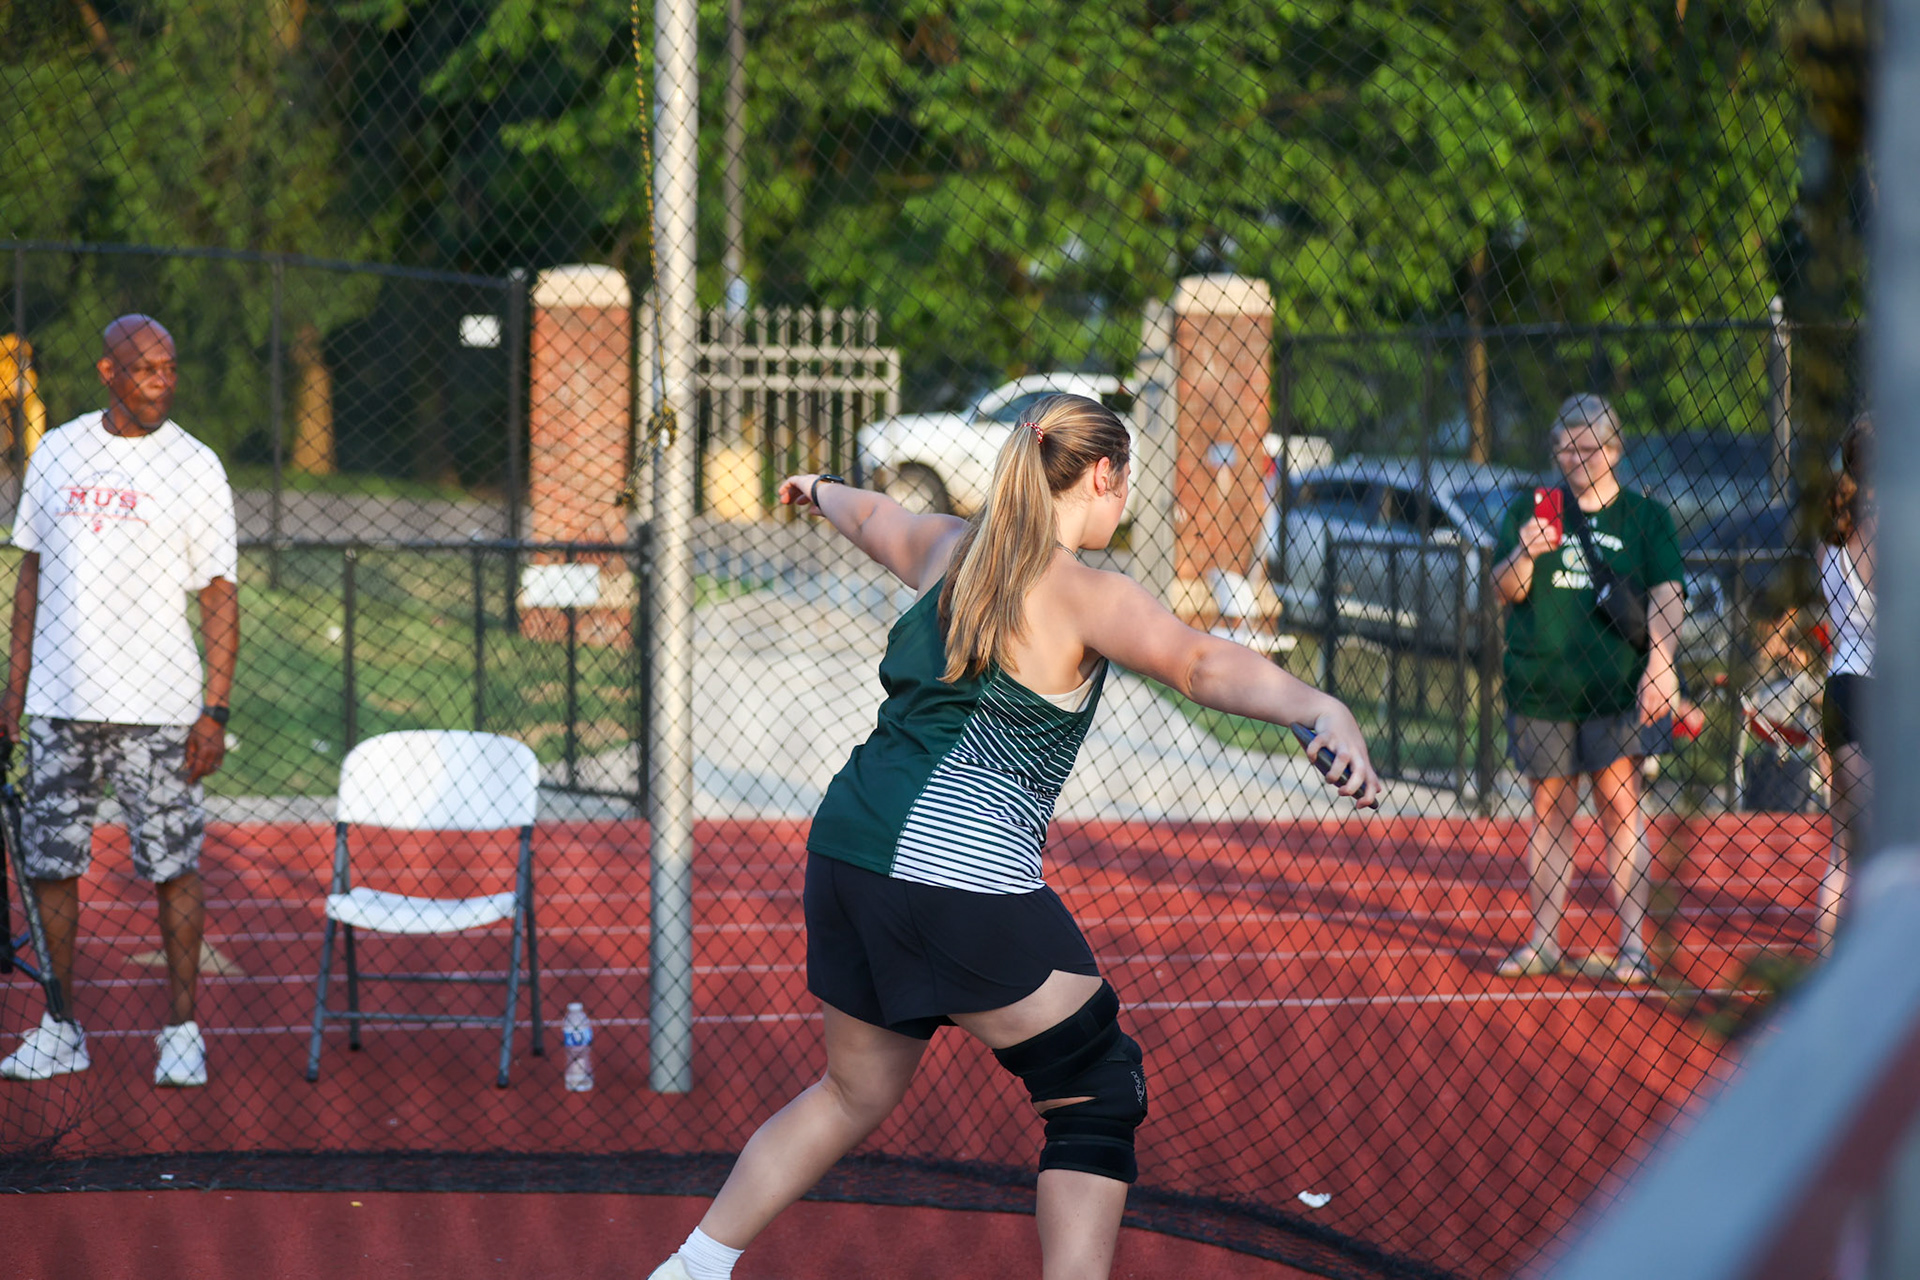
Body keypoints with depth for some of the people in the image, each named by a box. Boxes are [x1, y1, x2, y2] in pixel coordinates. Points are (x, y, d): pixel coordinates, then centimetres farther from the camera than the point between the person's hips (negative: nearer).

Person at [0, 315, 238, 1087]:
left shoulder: (194, 467, -2)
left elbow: (219, 597, -3)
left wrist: (215, 709, -11)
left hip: (157, 706, -3)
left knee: (172, 865, -3)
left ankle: (181, 1029, 6)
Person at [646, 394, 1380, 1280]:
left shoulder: (951, 551, 13)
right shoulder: (1083, 596, -9)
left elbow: (871, 517, 36)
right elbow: (1202, 663, -26)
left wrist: (819, 493, 59)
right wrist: (1324, 712, -40)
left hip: (846, 844, 9)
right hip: (959, 875, -8)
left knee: (856, 1092, 25)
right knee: (1099, 1095, 2)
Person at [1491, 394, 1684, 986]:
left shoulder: (1645, 516, 6)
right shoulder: (1531, 511, 10)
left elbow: (1666, 596, -1)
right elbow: (1505, 590, 5)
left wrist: (1660, 667, -16)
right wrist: (1524, 555, -17)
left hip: (1617, 687, -2)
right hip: (1540, 687, 2)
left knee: (1619, 803, -7)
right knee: (1550, 809, 6)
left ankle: (1632, 945, -7)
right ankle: (1543, 942, 11)